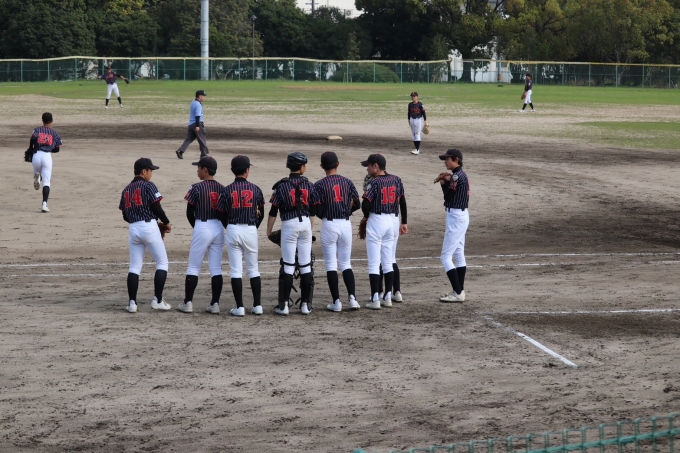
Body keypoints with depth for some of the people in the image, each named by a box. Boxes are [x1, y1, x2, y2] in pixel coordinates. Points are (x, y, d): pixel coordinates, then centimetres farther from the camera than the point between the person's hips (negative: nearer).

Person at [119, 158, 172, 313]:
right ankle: (157, 300, 0)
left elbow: (125, 216, 13)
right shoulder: (148, 186, -5)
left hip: (133, 229, 6)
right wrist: (167, 223, 2)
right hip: (149, 227, -6)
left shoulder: (126, 190, 13)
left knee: (134, 266, 9)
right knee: (162, 262, 6)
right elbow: (156, 207, -11)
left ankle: (132, 302, 3)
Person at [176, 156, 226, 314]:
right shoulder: (222, 189, 4)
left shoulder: (196, 188, -10)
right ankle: (215, 303, 6)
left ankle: (188, 302, 4)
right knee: (216, 268, 7)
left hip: (201, 228, -5)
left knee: (193, 267, 3)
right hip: (218, 229, 5)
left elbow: (189, 212, -4)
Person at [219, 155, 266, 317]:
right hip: (251, 230, 1)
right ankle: (257, 305, 10)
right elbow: (261, 214, 5)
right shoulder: (255, 189, -1)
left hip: (233, 230, -1)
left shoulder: (227, 190, -5)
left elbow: (222, 214, -2)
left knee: (235, 270, 2)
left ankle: (239, 307, 0)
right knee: (253, 269, 11)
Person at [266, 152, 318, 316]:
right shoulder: (309, 185, 3)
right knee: (305, 265, 7)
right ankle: (306, 304, 9)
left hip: (289, 225, -3)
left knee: (288, 265, -2)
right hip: (305, 224, 3)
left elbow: (273, 211, -4)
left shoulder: (282, 186, -6)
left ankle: (284, 305, -3)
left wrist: (269, 231, 6)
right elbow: (313, 211, 8)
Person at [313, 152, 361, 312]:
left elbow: (317, 209, -11)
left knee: (331, 264, 3)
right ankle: (352, 297, -3)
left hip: (329, 225, -3)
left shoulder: (320, 185, -7)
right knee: (346, 263, 12)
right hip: (346, 224, 3)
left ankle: (336, 301, 1)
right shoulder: (347, 182, 3)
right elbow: (357, 204, 2)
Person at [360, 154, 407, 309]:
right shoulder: (396, 180, 4)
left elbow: (365, 204, -19)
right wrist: (404, 223, 15)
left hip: (376, 221, -6)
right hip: (391, 221, 6)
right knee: (387, 262, 14)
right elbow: (402, 202, 8)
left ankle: (375, 299, -5)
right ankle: (388, 298, 15)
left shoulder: (374, 182, -14)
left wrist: (366, 216, 2)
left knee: (374, 263, -2)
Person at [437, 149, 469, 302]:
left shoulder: (457, 176, -18)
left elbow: (448, 197, -15)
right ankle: (459, 291, 19)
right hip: (461, 216, 11)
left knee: (446, 256, -9)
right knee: (458, 254, 15)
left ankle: (458, 293, -12)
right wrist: (446, 183, 1)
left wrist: (444, 183, -2)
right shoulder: (461, 175, 12)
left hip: (456, 217, -11)